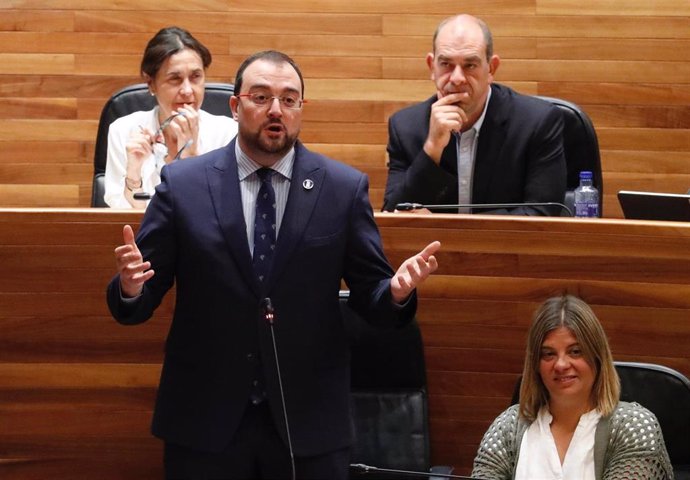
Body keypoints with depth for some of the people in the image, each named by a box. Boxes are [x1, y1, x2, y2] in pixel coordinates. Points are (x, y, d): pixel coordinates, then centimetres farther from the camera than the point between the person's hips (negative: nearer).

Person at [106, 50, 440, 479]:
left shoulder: (345, 188, 1)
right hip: (205, 424, 0)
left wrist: (396, 292, -18)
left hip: (309, 425, 1)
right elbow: (139, 304, 0)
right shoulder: (183, 184, 0)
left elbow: (369, 296, 3)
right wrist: (131, 286, -22)